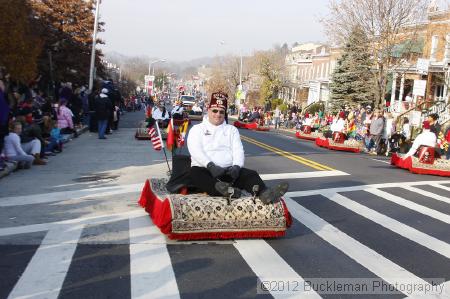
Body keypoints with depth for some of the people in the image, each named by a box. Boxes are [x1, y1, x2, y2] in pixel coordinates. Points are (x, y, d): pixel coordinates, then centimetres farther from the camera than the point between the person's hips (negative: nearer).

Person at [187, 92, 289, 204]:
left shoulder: (231, 129, 22)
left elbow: (238, 150, 8)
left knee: (251, 174, -25)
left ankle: (264, 193, -55)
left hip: (229, 170, 3)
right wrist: (210, 166, -21)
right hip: (204, 169, -2)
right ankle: (223, 189, -63)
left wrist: (236, 166, -15)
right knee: (196, 174, -37)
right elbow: (195, 150, -3)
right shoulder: (197, 129, 14)